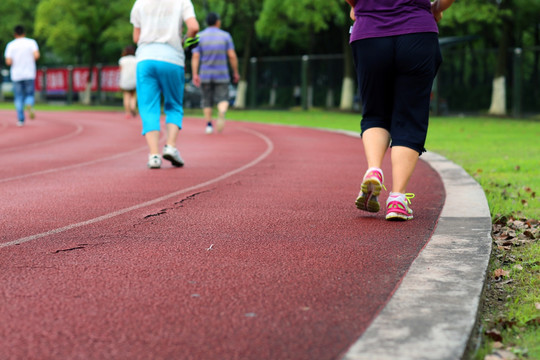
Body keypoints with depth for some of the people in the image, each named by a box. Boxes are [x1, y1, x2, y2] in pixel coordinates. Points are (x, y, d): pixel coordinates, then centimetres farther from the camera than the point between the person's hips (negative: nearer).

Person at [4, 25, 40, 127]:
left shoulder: (11, 45, 0)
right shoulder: (31, 42, 0)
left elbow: (8, 62, -9)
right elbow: (36, 55, -15)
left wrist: (14, 62, 14)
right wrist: (31, 60, 7)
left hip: (16, 75, 0)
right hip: (29, 74, 0)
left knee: (18, 98, 9)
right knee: (29, 95, 11)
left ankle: (21, 119, 3)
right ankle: (29, 105, -23)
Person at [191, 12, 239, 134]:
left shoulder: (200, 36, 2)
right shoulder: (225, 35, 0)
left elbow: (195, 57, -6)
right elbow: (232, 56, -5)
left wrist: (194, 74, -8)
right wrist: (236, 72, 3)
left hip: (205, 75, 1)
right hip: (221, 75, -1)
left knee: (207, 100, 13)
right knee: (223, 99, 0)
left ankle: (208, 124, 8)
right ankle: (221, 113, -30)